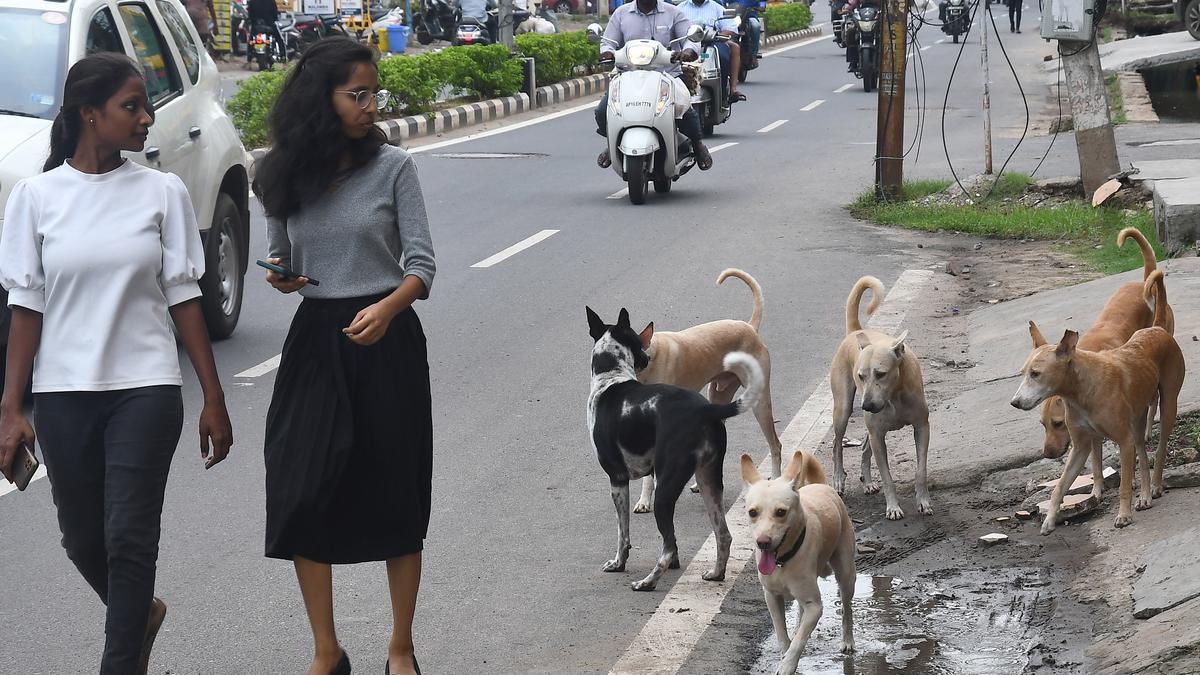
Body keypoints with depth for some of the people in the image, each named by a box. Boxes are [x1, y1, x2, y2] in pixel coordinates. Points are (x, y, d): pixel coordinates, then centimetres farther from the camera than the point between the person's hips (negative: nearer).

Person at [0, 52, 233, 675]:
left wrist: (213, 400, 2)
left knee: (129, 537, -6)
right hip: (64, 393, 1)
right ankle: (140, 614, 41)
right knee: (83, 540, 12)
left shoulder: (162, 192, 0)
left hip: (144, 390, -1)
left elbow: (183, 298, 3)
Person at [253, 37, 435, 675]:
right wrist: (281, 277, -8)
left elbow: (421, 263, -7)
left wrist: (388, 308, -25)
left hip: (386, 337, -2)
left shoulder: (392, 167, -5)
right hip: (315, 339, 2)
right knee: (301, 495, -2)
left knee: (395, 496, 4)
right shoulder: (284, 175, 3)